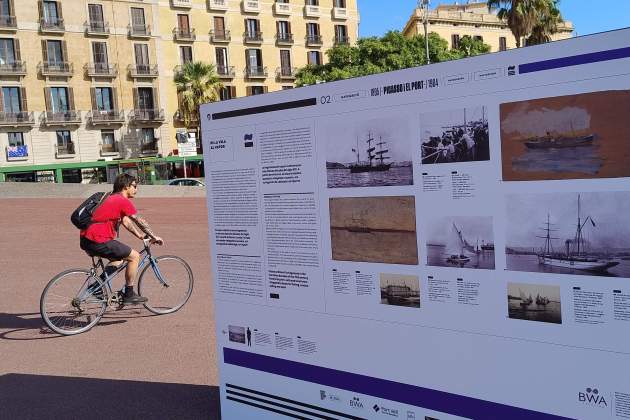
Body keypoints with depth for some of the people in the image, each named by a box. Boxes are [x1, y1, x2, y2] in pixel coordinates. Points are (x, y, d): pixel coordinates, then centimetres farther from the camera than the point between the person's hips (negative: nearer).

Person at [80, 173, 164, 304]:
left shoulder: (113, 198, 22)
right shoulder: (123, 201, -8)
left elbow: (126, 221, 27)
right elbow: (140, 222, -5)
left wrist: (141, 236, 26)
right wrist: (154, 237, 6)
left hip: (86, 239, 10)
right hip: (98, 241, -10)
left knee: (118, 258, 29)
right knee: (134, 256, -2)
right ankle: (129, 295, 4)